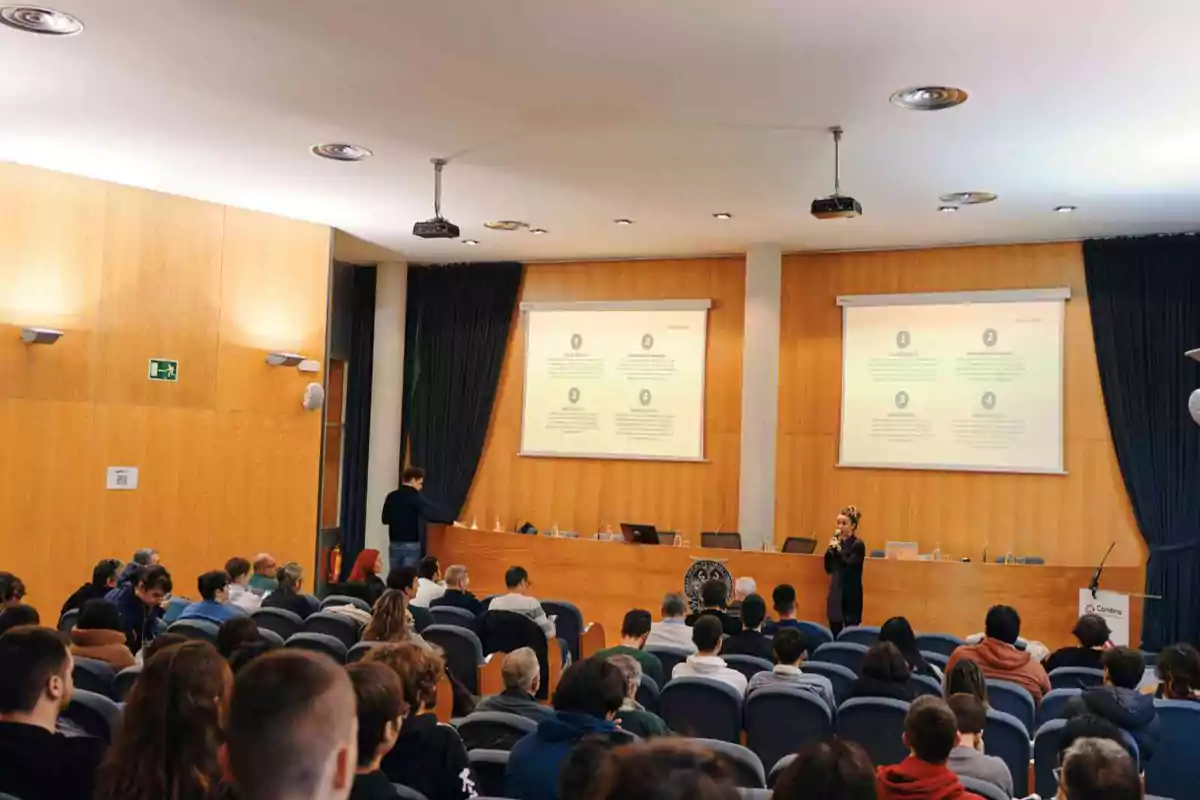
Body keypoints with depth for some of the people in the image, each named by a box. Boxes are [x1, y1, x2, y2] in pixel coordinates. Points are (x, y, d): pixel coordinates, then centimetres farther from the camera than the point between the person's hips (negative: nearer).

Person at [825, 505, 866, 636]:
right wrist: (830, 548, -5)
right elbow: (829, 568, 8)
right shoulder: (837, 542, 8)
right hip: (835, 594, 6)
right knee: (834, 635, 9)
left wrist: (837, 549, -19)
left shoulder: (858, 545, -8)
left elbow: (849, 567, -19)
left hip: (851, 596, -6)